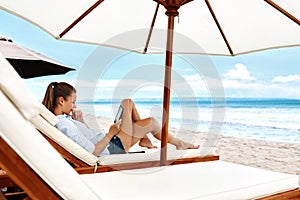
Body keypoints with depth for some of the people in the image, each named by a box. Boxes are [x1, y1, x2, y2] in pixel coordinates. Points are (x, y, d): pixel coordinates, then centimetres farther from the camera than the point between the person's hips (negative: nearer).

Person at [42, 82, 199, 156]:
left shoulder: (61, 119, 3)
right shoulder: (66, 125, -28)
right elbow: (93, 152, -29)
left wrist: (80, 121, -1)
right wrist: (110, 134, -21)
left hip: (108, 141, 10)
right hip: (113, 147, -10)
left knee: (127, 102, 14)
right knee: (152, 122, -2)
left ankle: (143, 138, 22)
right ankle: (178, 143, 25)